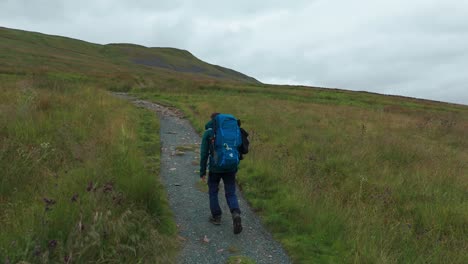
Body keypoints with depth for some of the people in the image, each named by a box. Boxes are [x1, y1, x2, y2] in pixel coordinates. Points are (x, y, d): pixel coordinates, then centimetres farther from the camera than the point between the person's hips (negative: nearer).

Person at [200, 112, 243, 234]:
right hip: (230, 168, 2)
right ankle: (236, 214, -17)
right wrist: (235, 168, 18)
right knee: (231, 194, 8)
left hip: (215, 168, -2)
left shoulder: (208, 133, -3)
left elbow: (204, 153, -6)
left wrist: (202, 172, 1)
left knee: (213, 191, 21)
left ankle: (216, 217, 25)